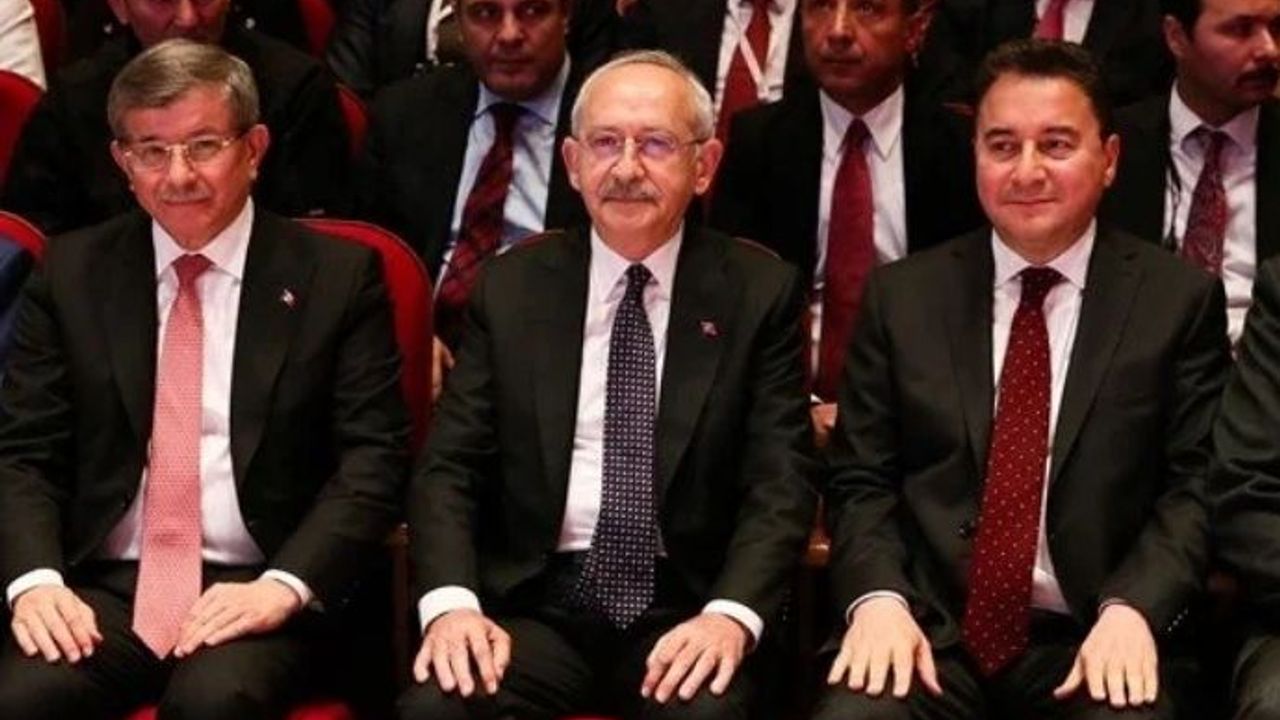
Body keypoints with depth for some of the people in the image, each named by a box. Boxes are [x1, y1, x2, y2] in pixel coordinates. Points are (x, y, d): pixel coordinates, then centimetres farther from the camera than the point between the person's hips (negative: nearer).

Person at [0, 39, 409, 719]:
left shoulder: (339, 275, 4)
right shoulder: (71, 273, 11)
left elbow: (374, 456, -2)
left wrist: (284, 585, -17)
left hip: (257, 591, -2)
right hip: (105, 586, 2)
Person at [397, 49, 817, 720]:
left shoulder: (760, 291, 4)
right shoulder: (510, 286, 8)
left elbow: (781, 482, -1)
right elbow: (448, 466, 4)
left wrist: (732, 614, -19)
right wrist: (451, 602, -14)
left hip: (687, 608, -1)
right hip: (539, 602, 2)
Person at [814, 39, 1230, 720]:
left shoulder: (1179, 299, 7)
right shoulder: (902, 295, 10)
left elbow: (1198, 485, 3)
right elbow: (861, 479, 9)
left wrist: (1132, 608, -14)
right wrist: (879, 597, -10)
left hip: (1096, 640, 0)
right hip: (926, 630, 1)